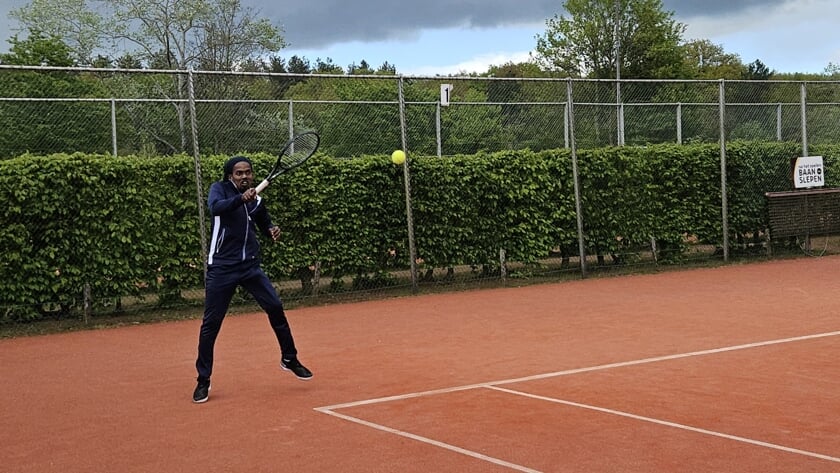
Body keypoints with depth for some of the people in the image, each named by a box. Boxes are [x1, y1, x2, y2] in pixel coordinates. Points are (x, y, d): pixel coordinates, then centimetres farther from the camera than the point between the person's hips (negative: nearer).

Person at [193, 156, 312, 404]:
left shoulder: (257, 200, 8)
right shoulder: (219, 189, -5)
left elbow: (265, 225, 24)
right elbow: (216, 208, -27)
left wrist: (272, 230, 0)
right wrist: (240, 199, -44)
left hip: (250, 266, 4)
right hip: (222, 267, -4)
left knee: (275, 307, -2)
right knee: (211, 323, -1)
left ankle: (289, 359, 19)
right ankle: (203, 381, 10)